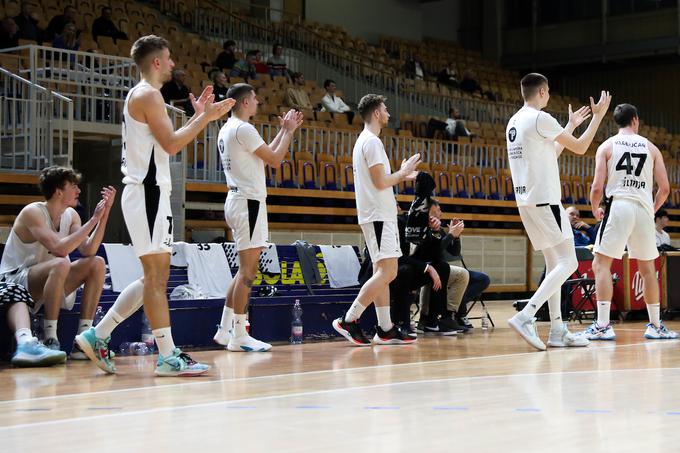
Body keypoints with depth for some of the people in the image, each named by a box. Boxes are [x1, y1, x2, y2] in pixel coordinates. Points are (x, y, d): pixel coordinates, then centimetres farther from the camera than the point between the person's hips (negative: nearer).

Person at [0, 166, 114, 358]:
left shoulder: (71, 215, 4)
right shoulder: (32, 213, -18)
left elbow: (88, 251, -10)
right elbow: (60, 248, -32)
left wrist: (105, 213, -14)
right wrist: (94, 219, -27)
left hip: (48, 279, 8)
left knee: (97, 264, -9)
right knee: (61, 264, -35)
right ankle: (50, 340, -30)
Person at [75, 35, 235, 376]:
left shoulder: (139, 95, 20)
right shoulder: (149, 95, -11)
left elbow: (166, 143, 23)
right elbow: (171, 145, -19)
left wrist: (198, 116, 20)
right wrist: (205, 118, -11)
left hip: (148, 192, 10)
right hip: (148, 193, -10)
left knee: (155, 275, 13)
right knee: (156, 274, -8)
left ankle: (98, 336, 15)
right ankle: (168, 357, -6)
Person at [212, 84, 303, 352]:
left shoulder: (227, 129, 17)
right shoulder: (243, 129, -14)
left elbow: (264, 157, 22)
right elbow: (275, 160, -12)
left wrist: (284, 131, 22)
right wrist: (288, 131, 0)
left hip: (237, 198, 10)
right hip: (249, 202, -10)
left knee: (246, 269, 15)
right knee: (247, 271, -7)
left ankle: (225, 330, 15)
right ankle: (239, 336, -5)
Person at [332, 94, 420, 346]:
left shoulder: (364, 141, 19)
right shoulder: (372, 142, -13)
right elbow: (380, 182, -19)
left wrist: (401, 176, 20)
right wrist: (403, 172, -5)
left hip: (377, 215, 11)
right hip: (378, 215, -11)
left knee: (382, 271, 9)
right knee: (387, 272, -14)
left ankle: (385, 330, 9)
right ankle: (348, 321, -15)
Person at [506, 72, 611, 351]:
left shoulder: (514, 122, 16)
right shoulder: (540, 119, -11)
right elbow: (580, 148, -4)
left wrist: (571, 125, 31)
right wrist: (598, 116, 7)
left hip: (525, 201, 9)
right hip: (545, 200, -9)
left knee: (554, 263, 13)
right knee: (568, 263, -9)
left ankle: (557, 330, 11)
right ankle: (525, 317, -21)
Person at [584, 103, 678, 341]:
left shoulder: (607, 146, 4)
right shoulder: (651, 147, 11)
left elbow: (597, 187, -4)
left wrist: (595, 209, 14)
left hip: (618, 206, -3)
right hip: (644, 209, 3)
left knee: (601, 264, 0)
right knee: (647, 268, 15)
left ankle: (602, 325, -10)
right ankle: (656, 326, 20)